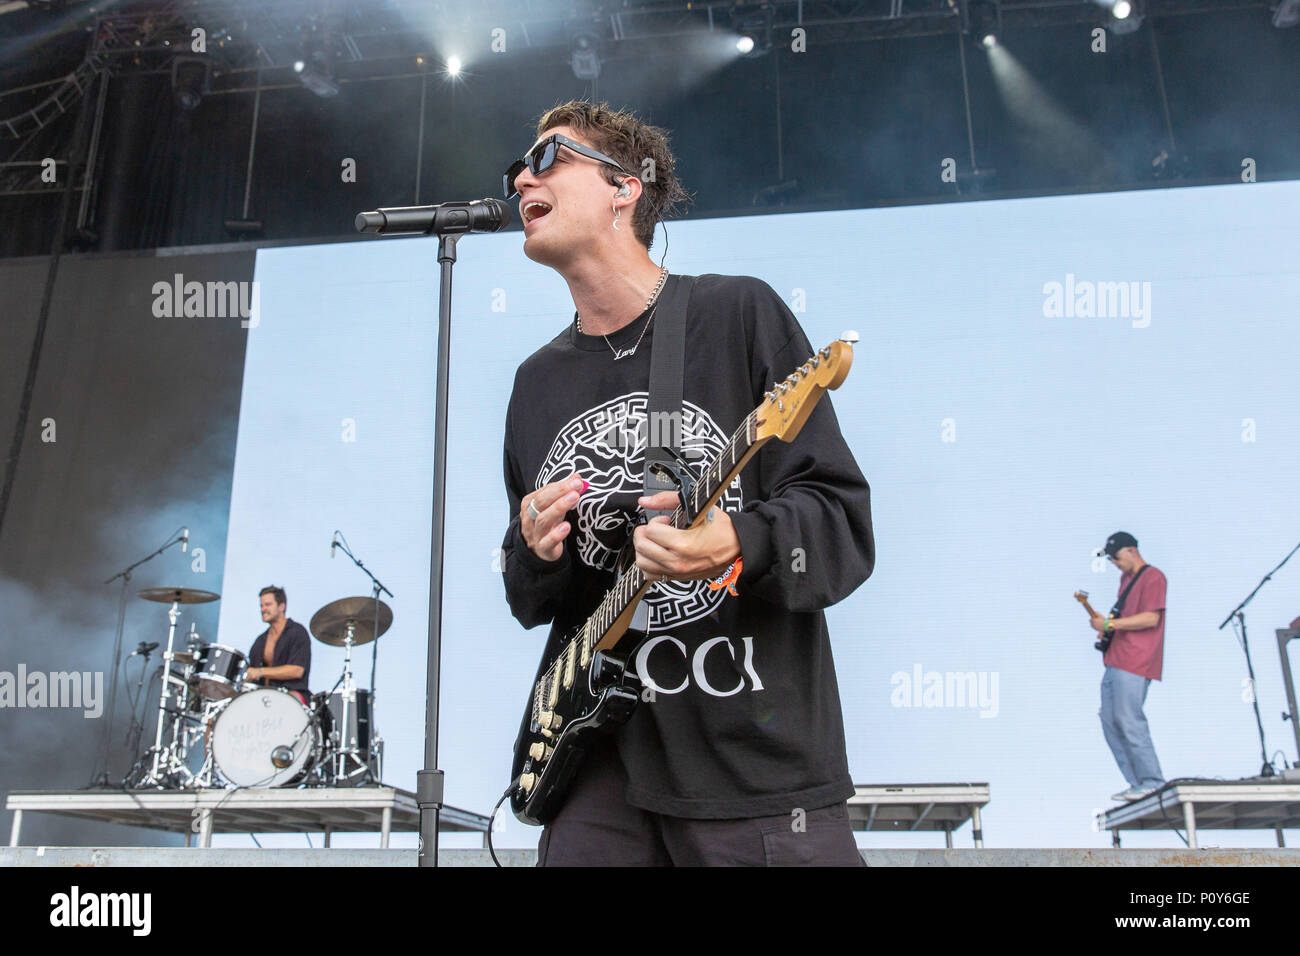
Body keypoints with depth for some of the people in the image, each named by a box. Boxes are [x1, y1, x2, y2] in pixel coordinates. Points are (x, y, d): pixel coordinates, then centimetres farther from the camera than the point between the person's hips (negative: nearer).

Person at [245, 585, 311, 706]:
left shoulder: (297, 632, -2)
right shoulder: (261, 640, 21)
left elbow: (297, 670, -13)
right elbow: (252, 674, 24)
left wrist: (261, 672, -17)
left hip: (292, 693, -7)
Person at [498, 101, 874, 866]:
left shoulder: (739, 313, -3)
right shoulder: (538, 381, 13)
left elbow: (845, 524, -7)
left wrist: (739, 545, -27)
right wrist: (539, 557, -5)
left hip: (760, 754, -4)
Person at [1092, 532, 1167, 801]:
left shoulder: (1153, 577, -7)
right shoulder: (1126, 578, 23)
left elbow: (1150, 618, -17)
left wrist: (1111, 624, -16)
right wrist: (1106, 625, 11)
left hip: (1135, 664, -10)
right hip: (1116, 663, 10)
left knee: (1128, 721, -11)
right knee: (1110, 722, 6)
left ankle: (1152, 781, -1)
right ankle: (1137, 782, 12)